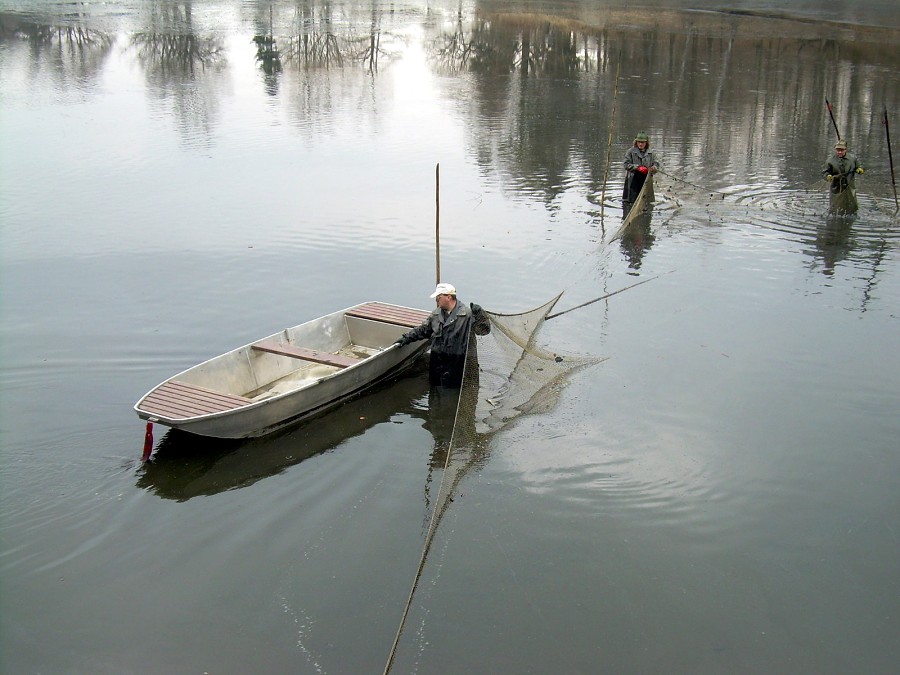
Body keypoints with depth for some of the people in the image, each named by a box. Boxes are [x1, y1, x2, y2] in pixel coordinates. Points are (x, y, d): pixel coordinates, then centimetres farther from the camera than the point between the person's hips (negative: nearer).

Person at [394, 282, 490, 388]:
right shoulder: (436, 314, 8)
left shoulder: (467, 314, -12)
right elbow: (423, 329, 21)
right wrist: (407, 337, 15)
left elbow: (484, 330, -18)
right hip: (436, 361, 6)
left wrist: (479, 314, -34)